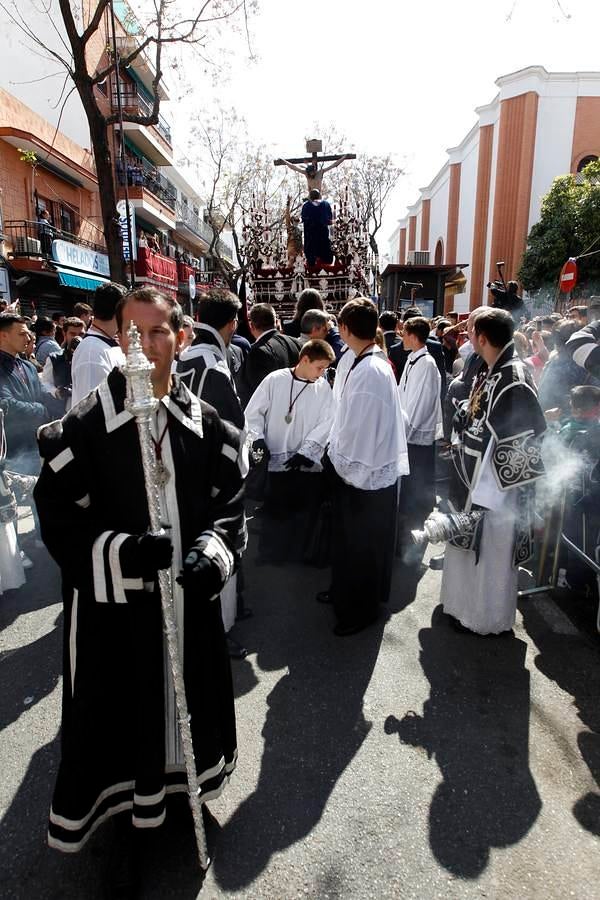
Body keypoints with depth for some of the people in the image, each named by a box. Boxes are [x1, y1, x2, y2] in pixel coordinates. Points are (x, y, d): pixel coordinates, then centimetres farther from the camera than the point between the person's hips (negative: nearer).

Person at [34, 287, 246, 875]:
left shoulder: (208, 425, -1)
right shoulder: (84, 426, -10)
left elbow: (231, 504, 3)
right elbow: (60, 518, -10)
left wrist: (213, 550, -16)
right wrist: (122, 549, -26)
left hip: (187, 595, 3)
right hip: (113, 599, -3)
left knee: (187, 693, 21)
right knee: (116, 706, 14)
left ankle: (175, 783, 50)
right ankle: (120, 798, 43)